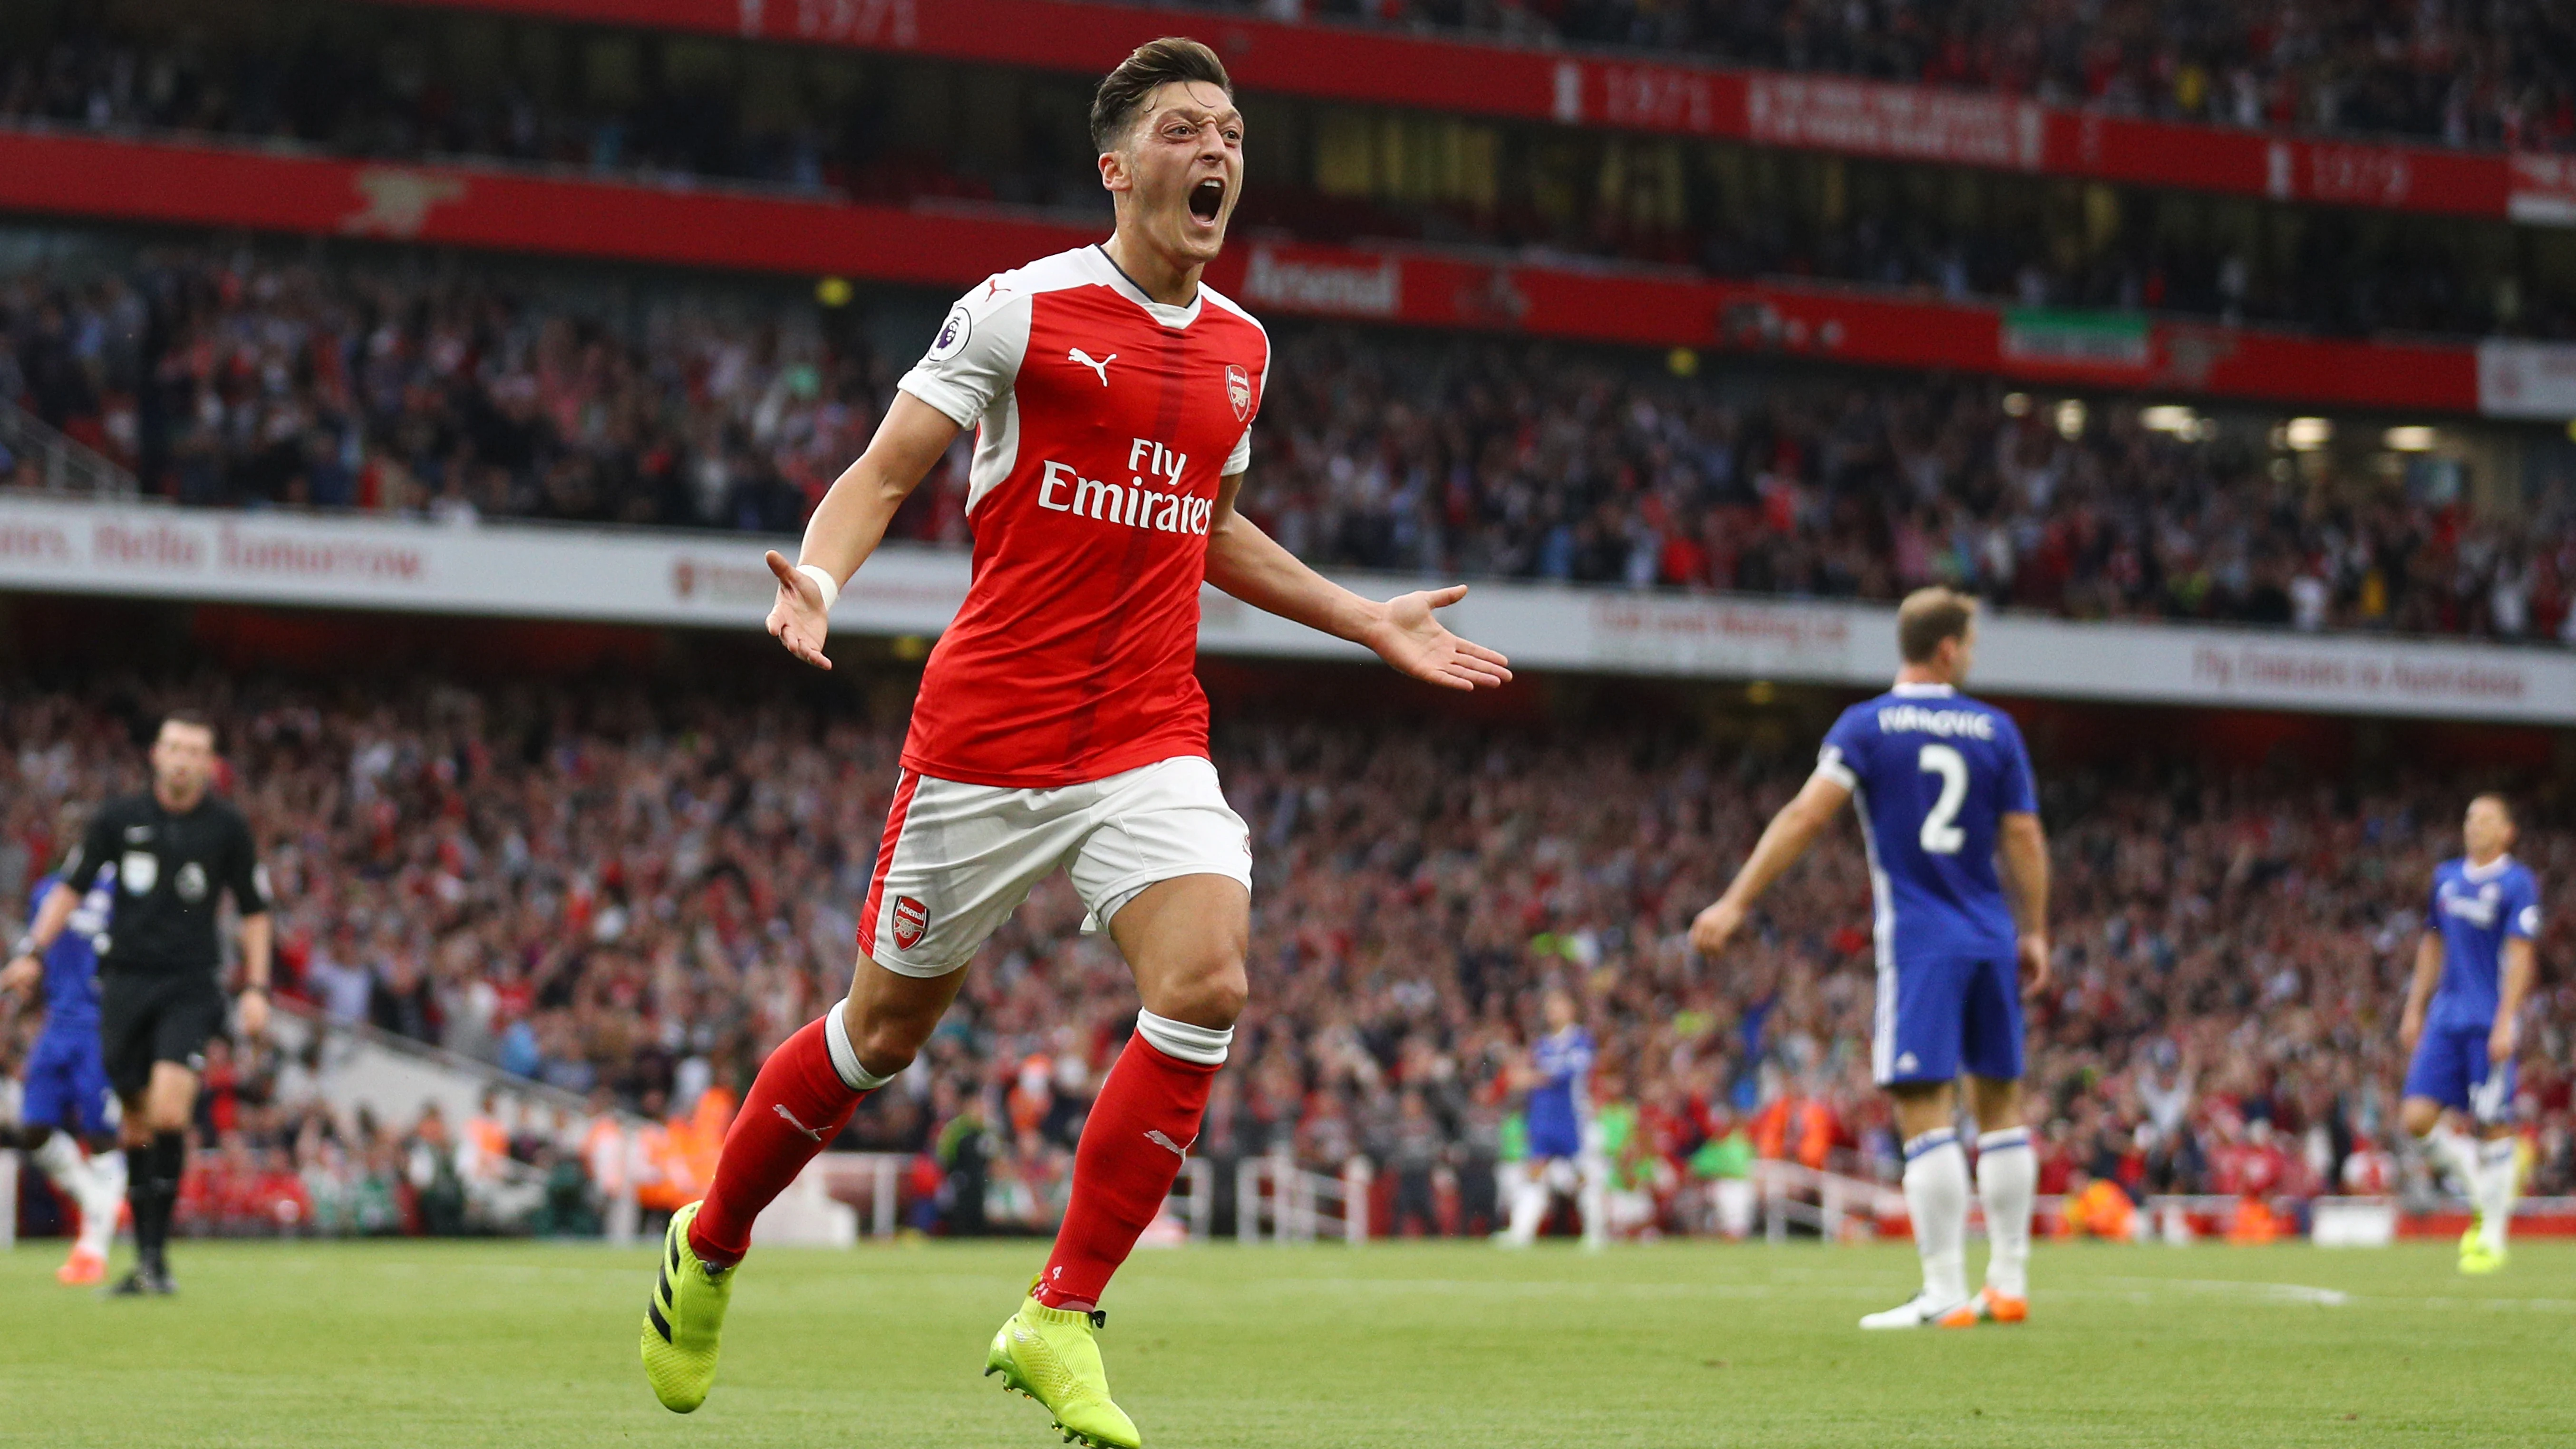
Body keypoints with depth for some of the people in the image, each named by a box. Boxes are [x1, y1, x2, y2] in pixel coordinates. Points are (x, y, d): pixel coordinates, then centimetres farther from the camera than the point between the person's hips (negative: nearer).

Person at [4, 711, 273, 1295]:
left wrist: (257, 988, 2)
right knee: (136, 1127, 4)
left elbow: (254, 912, 9)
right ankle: (144, 1260, 14)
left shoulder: (227, 827, 1)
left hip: (191, 988, -2)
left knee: (168, 1114, -20)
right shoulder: (119, 818, 3)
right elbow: (70, 889, 12)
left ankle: (157, 1252, -14)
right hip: (125, 983, 2)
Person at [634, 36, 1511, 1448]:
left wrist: (1374, 623, 26)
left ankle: (1060, 1319, -9)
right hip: (986, 733, -4)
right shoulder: (1020, 310, -6)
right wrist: (817, 577, -24)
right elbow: (883, 473, -4)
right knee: (888, 1026, 6)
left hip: (1152, 741, 4)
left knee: (1207, 982, -20)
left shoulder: (1240, 348, 11)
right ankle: (708, 1249, 33)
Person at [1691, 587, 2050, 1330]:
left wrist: (1737, 902, -10)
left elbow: (1806, 815, -11)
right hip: (1991, 942, 3)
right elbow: (2024, 837, 4)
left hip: (1919, 942, -3)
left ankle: (1945, 1294, -12)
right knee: (2000, 1103, 13)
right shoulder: (1994, 730, 5)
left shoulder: (1867, 726, -2)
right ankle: (2009, 1284, 14)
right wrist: (2034, 934, 14)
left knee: (1926, 1110, -7)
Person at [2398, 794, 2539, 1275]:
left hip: (2489, 1023, -6)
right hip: (2445, 1019, 6)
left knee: (2492, 1127, -2)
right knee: (2418, 1118, -6)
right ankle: (2482, 1186, 17)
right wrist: (2415, 1010, 18)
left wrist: (2505, 1024, -17)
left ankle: (2492, 1238, 9)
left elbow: (2519, 958, -11)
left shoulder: (2517, 884, -6)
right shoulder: (2447, 878, 13)